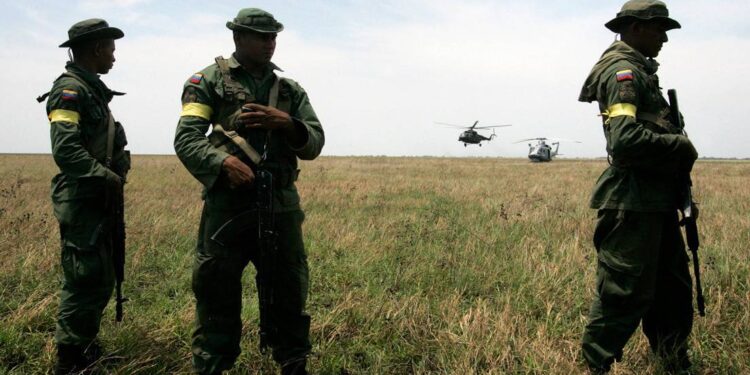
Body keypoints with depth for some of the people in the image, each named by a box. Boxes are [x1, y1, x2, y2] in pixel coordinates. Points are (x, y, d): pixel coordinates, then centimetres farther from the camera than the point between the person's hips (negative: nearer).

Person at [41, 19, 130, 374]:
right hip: (82, 201, -10)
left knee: (100, 279, 15)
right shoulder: (69, 89, -14)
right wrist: (108, 178, -17)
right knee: (86, 281, -5)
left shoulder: (93, 89, 15)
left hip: (99, 199, 10)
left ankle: (83, 346, 28)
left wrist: (118, 171, 6)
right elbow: (66, 150, -24)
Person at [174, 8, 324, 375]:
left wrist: (286, 124, -11)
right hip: (226, 205, -3)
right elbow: (186, 138, -7)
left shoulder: (291, 90, 15)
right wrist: (223, 161, -24)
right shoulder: (210, 80, 4)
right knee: (216, 297, 4)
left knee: (289, 295, 12)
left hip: (281, 207, 4)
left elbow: (315, 144, 8)